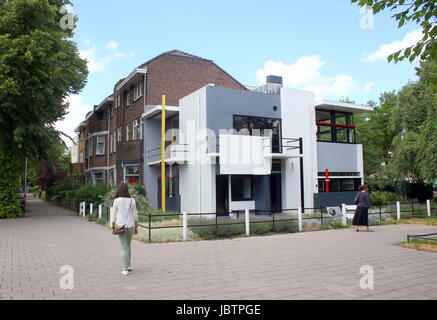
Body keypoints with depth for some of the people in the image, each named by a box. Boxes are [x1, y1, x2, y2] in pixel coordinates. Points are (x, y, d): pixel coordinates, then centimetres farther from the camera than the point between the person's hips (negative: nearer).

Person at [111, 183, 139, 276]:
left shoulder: (116, 201, -6)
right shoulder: (132, 201, -2)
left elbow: (113, 215, -4)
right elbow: (135, 215, 1)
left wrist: (113, 227, 4)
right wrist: (136, 227, 9)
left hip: (120, 226, -2)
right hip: (130, 226, 2)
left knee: (124, 248, 3)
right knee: (128, 245, 23)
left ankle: (125, 270, 4)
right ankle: (128, 265, 26)